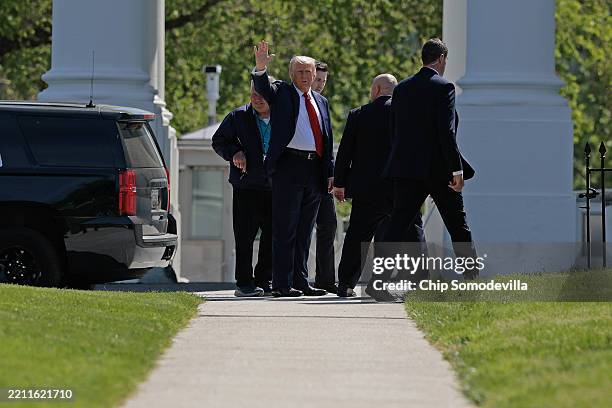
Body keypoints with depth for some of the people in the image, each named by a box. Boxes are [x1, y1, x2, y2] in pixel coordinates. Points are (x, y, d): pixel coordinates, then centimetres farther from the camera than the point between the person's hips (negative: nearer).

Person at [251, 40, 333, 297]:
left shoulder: (320, 102, 19)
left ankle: (300, 281, 15)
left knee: (304, 230, 10)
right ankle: (282, 284, -6)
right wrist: (260, 67, -38)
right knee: (285, 229, -5)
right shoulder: (282, 93, 4)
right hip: (288, 167, -6)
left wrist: (330, 173, 13)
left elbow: (327, 140, 19)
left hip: (315, 170, 6)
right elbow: (263, 87, -17)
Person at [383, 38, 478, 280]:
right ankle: (472, 279, 18)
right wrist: (457, 169, -16)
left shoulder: (402, 89, 9)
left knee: (398, 225, 0)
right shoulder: (443, 88, -9)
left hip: (406, 169, 4)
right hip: (438, 169, -4)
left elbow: (394, 132, 12)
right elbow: (447, 132, -16)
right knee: (458, 226, 10)